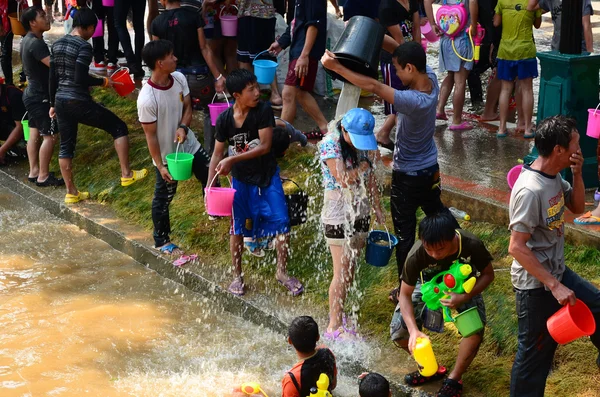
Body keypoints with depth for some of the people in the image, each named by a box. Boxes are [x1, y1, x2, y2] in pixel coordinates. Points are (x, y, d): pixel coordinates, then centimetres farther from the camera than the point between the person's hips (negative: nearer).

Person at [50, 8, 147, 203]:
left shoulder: (57, 44, 9)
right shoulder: (84, 46, -14)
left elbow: (52, 77, 13)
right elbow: (80, 79, -22)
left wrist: (53, 104, 21)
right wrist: (103, 81, -7)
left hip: (61, 101, 8)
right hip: (79, 103, -8)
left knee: (66, 146, 15)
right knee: (119, 127, 8)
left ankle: (71, 193, 22)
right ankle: (126, 174, 8)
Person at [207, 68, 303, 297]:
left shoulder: (263, 111, -16)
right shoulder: (225, 119, -12)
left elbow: (265, 146, -21)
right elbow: (217, 153, -3)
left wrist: (231, 160, -26)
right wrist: (210, 185, -9)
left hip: (268, 176, 0)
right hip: (241, 180, 1)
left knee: (281, 222, -4)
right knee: (237, 228, 8)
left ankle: (282, 273, 14)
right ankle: (237, 276, 24)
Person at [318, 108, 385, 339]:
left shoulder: (363, 144, 3)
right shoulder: (330, 144, -18)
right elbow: (344, 179, -26)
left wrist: (377, 207, 14)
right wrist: (363, 166, -12)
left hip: (360, 213, 7)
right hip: (338, 214, -7)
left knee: (351, 270, 12)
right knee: (342, 272, -5)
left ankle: (337, 313, 25)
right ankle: (334, 327, 4)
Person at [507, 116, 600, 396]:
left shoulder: (555, 177, -2)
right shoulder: (530, 190, -28)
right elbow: (517, 248, -27)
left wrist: (577, 174, -5)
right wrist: (554, 286, -26)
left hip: (557, 271, 9)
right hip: (535, 284, -9)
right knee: (535, 352, 3)